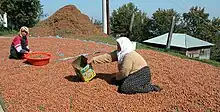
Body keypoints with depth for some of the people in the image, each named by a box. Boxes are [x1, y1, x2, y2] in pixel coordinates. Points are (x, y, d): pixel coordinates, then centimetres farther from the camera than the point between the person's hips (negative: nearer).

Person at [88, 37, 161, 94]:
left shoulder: (129, 56, -24)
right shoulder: (120, 53, 3)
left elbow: (124, 72, -23)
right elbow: (108, 56, 1)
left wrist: (116, 76, -3)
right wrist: (93, 60, -2)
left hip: (142, 75, -10)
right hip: (135, 74, 10)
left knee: (124, 88, -23)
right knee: (117, 81, 11)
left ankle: (149, 88, -11)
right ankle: (144, 84, 10)